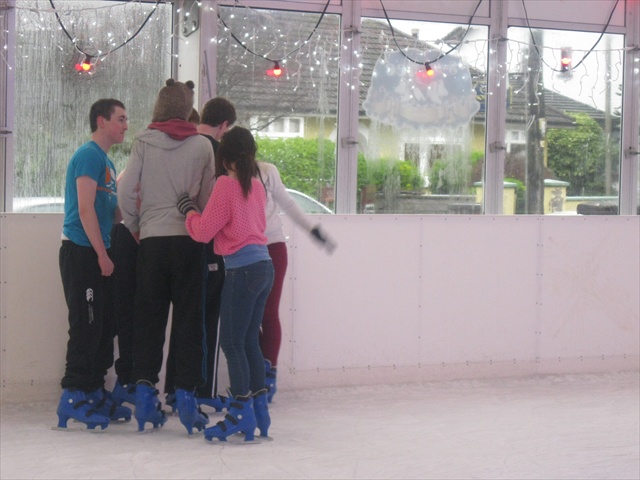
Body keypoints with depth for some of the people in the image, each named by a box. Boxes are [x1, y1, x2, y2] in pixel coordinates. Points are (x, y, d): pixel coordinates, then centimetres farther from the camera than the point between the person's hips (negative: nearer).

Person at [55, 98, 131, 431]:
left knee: (104, 326, 11)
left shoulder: (107, 162, 18)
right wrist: (102, 254, -18)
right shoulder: (89, 155, -11)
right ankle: (73, 399, -3)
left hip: (98, 254, 9)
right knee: (86, 326, -8)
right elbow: (85, 209, -18)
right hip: (81, 253, -9)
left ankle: (95, 394, 18)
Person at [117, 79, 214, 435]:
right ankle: (186, 393, 3)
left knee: (149, 316, 8)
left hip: (152, 239, 0)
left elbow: (126, 191, -1)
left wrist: (133, 226, 15)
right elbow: (209, 198, 3)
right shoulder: (202, 146, 1)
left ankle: (145, 386, 4)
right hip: (190, 240, 0)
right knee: (189, 318, 4)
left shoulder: (144, 142, 0)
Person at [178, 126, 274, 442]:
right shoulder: (256, 185, 11)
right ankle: (260, 411, 18)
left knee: (232, 342, -2)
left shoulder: (226, 184, -10)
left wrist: (188, 209, 10)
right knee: (249, 341, 14)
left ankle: (242, 414, -1)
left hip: (242, 270, -8)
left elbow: (203, 231, -7)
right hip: (264, 265, 8)